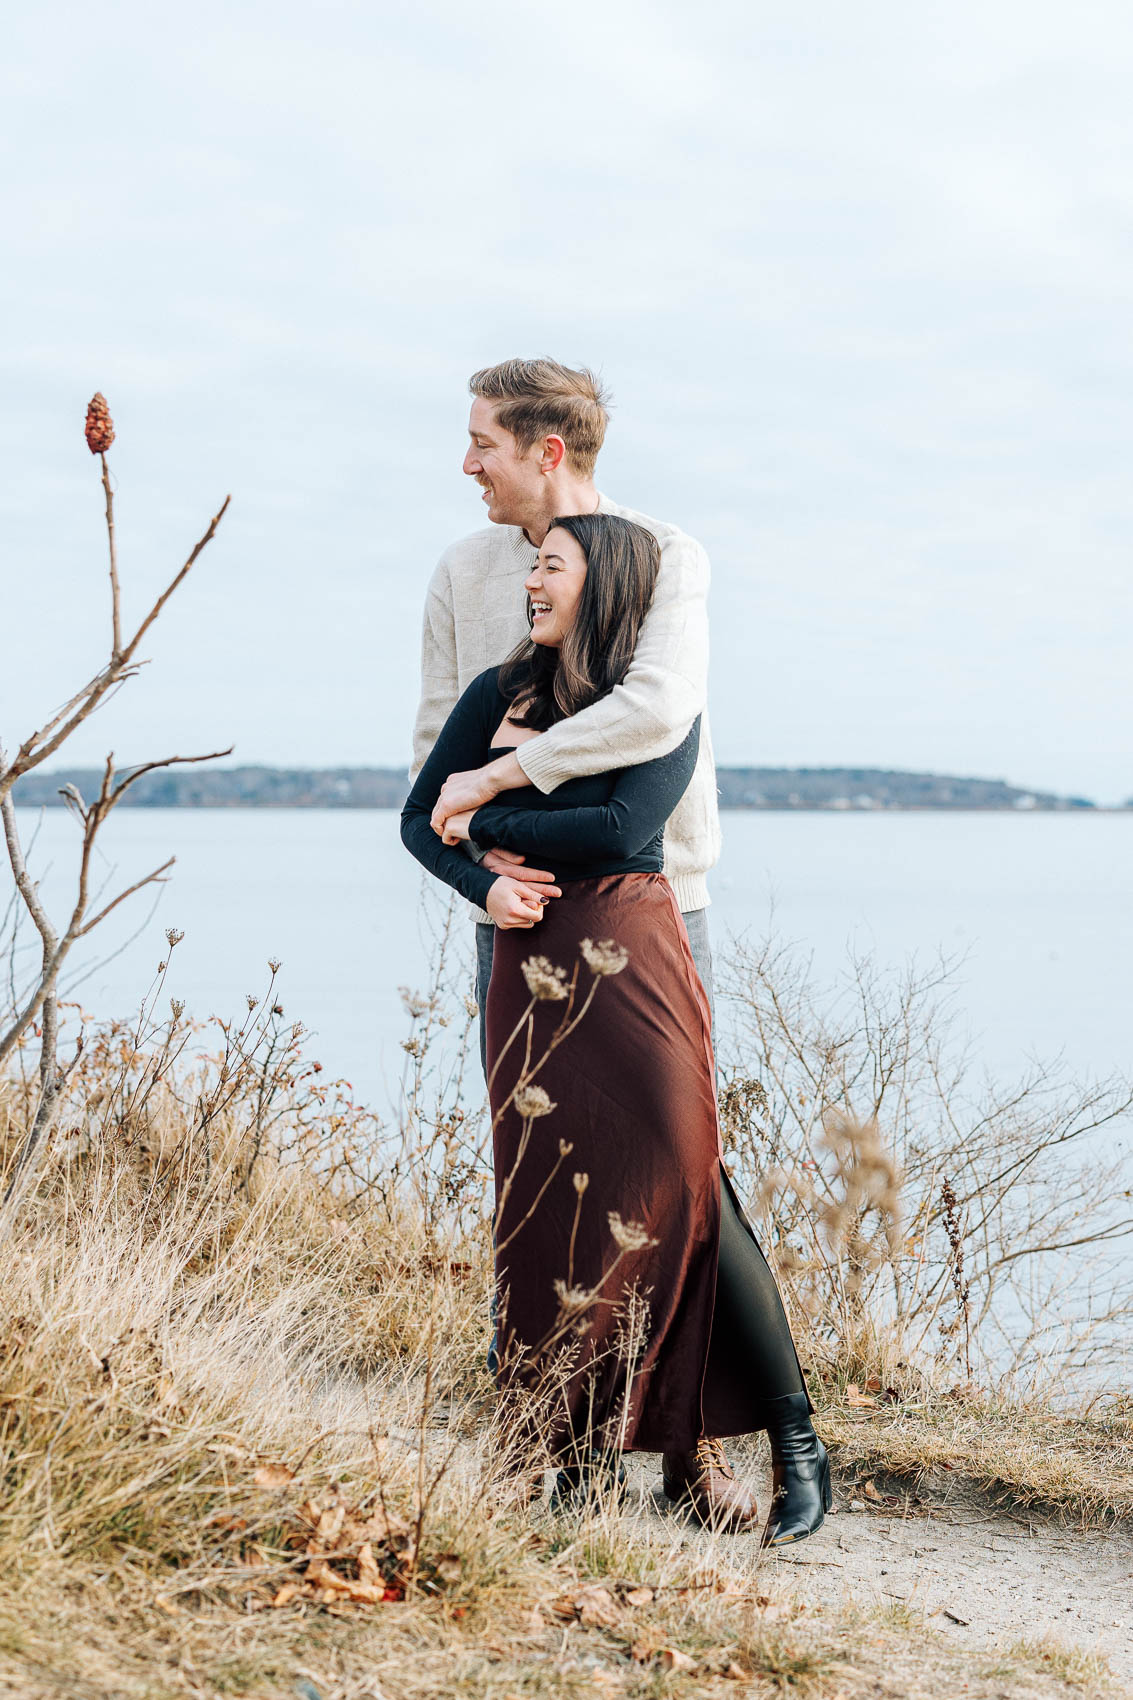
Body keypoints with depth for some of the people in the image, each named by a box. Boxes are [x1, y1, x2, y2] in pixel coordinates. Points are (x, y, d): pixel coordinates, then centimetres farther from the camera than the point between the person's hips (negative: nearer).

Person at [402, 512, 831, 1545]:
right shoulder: (499, 694, 14)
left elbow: (623, 828, -14)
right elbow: (420, 819, 15)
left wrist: (493, 819, -5)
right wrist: (483, 885, -4)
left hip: (632, 964, -4)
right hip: (531, 971, 4)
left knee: (684, 1193, -11)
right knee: (551, 1206, 1)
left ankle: (796, 1443, -2)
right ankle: (582, 1445, 12)